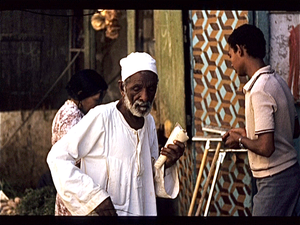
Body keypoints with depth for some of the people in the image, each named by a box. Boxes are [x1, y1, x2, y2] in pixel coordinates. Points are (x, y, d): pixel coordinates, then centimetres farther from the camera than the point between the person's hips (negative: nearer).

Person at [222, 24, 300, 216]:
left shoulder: (259, 90, -21)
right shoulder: (278, 81, 8)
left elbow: (266, 147, -26)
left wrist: (240, 140, -7)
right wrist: (249, 133, 15)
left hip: (274, 180, -9)